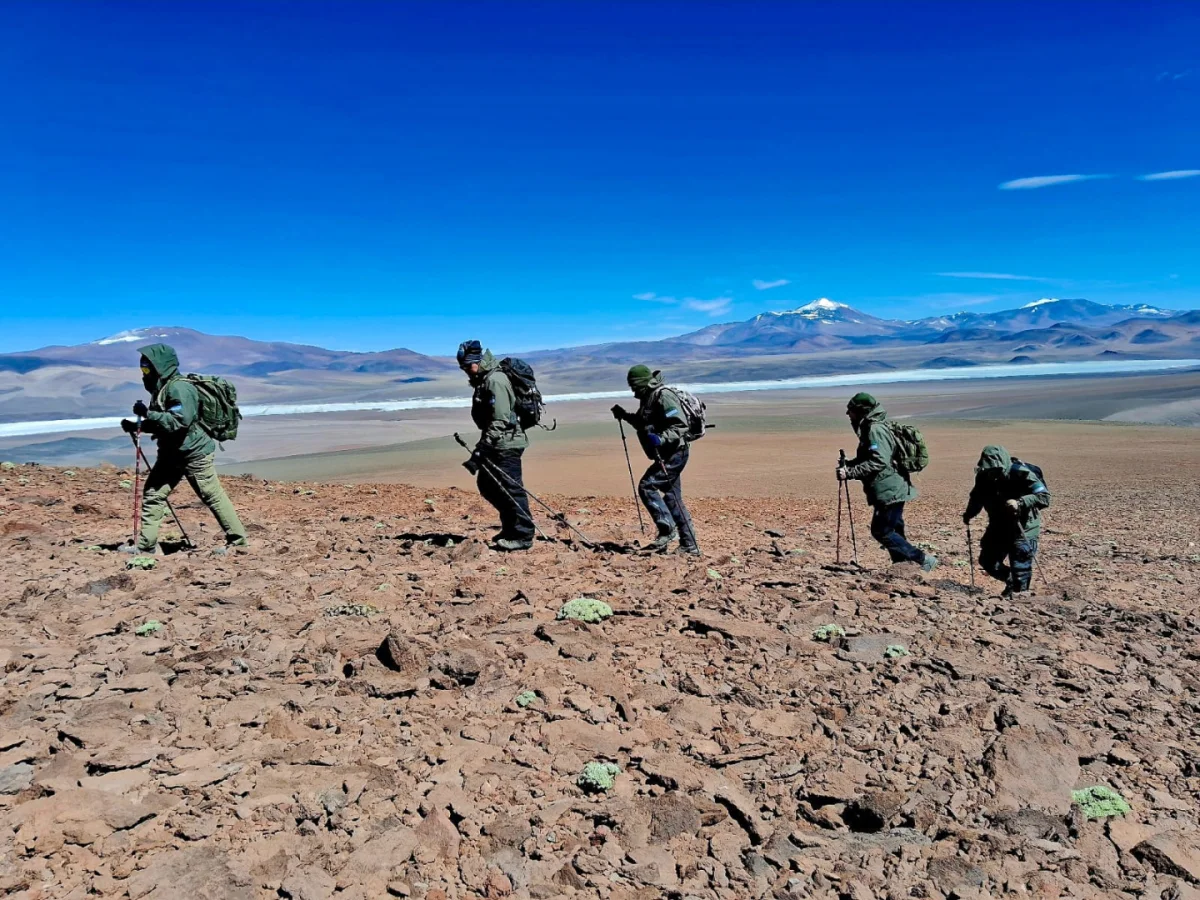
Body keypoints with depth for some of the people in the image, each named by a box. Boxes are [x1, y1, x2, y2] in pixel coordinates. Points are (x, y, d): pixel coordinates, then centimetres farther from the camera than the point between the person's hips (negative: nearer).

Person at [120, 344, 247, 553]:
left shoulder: (179, 388, -20)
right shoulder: (162, 388, 11)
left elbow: (180, 421, -31)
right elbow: (160, 422, 20)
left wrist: (147, 413, -28)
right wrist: (137, 426, 5)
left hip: (194, 453, -10)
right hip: (172, 453, 10)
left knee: (213, 497, -1)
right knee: (152, 493, 9)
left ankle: (238, 540, 9)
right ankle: (145, 545, 16)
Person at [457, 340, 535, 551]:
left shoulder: (495, 381, -18)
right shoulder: (483, 379, 14)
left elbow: (500, 421, -24)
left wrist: (482, 448, -24)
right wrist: (483, 447, 21)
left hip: (506, 444, -11)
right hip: (497, 444, 11)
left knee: (511, 488, -5)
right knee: (487, 485, 16)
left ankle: (522, 536, 3)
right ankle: (511, 527, 26)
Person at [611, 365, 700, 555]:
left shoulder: (663, 396, -16)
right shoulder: (649, 397, 16)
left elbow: (680, 426, -23)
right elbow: (644, 424, 31)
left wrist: (660, 439, -35)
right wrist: (625, 415, 21)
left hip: (674, 454, -10)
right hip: (667, 455, 10)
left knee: (647, 486, -15)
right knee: (672, 499, 10)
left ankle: (668, 530, -10)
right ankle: (689, 546, 16)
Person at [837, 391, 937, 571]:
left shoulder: (875, 429, -16)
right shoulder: (870, 428, 16)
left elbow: (878, 462, -26)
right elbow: (866, 459, 25)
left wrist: (850, 472, -26)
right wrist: (848, 464, 9)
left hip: (889, 491, -10)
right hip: (891, 490, 10)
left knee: (882, 532, -6)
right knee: (892, 531, 15)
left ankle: (923, 559, -2)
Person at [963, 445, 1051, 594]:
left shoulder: (1021, 474, -25)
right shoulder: (984, 476, -9)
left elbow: (1044, 497, -27)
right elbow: (977, 497, 10)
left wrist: (1020, 503, -42)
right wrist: (969, 514, -5)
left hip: (1023, 528, -6)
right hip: (998, 527, 6)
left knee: (1020, 568, -4)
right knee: (987, 561, 12)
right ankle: (1011, 581, 37)